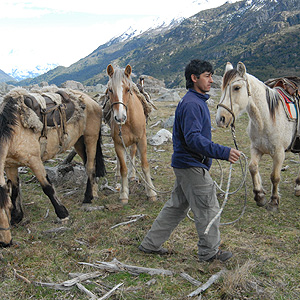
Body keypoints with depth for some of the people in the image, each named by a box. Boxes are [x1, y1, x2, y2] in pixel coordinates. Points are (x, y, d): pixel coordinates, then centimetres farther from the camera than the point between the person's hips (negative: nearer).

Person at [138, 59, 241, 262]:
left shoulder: (198, 101, 15)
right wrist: (223, 152, -33)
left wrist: (222, 152, 22)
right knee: (208, 209, 2)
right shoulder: (191, 103, -19)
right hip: (191, 165, -11)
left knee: (177, 207, 17)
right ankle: (209, 251, 18)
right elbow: (193, 139, -28)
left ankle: (151, 244, 25)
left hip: (186, 164, 11)